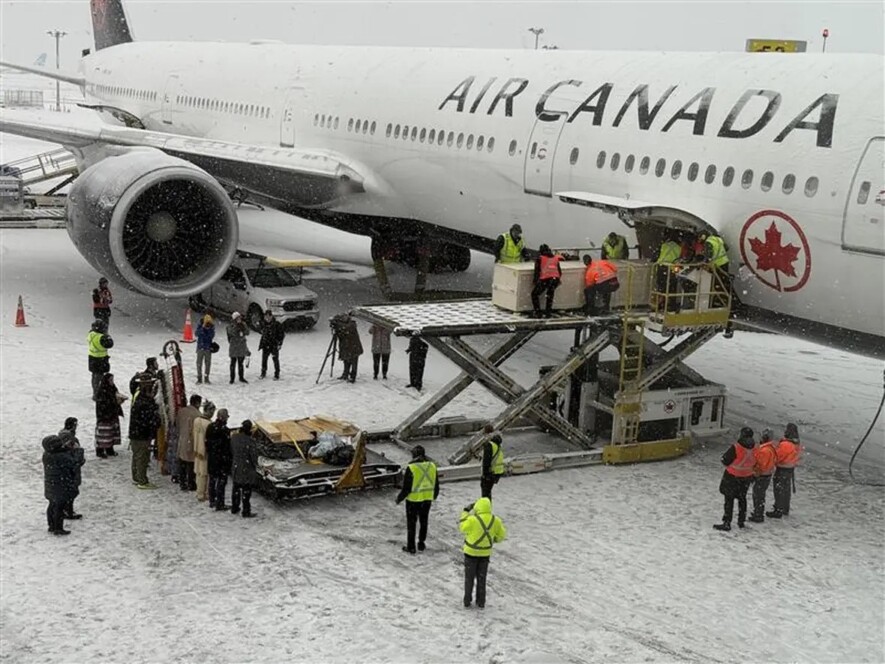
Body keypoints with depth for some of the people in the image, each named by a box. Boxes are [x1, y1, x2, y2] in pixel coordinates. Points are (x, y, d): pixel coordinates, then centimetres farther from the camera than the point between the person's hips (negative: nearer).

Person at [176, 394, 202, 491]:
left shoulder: (181, 411, 4)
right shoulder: (196, 414, -19)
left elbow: (178, 425, 13)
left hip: (181, 442, 7)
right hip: (191, 442, -7)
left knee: (182, 464, 15)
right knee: (191, 465, 4)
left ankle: (182, 483, 23)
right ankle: (191, 485, 12)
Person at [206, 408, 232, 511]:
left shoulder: (210, 427, 0)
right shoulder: (224, 430, -21)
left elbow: (207, 442, 7)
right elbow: (227, 446, -18)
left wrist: (208, 454, 17)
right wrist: (229, 459, -9)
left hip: (211, 458, 7)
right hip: (222, 459, -7)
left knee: (212, 479, 18)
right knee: (221, 481, 1)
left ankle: (212, 501, 29)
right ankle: (219, 504, 3)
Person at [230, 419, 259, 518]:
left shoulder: (234, 438, -7)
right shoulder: (249, 441, -25)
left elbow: (231, 451, 4)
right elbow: (253, 456, -16)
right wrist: (255, 465, 3)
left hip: (235, 468, 6)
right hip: (246, 469, -6)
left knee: (236, 488, 21)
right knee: (246, 490, 5)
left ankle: (234, 509, 33)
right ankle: (246, 512, 13)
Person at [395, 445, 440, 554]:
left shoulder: (411, 468, -22)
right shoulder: (432, 466, -6)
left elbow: (406, 488, -17)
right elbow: (436, 485, 5)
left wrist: (399, 498, -1)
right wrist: (434, 496, 23)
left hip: (413, 500, -4)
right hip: (427, 499, 4)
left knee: (411, 523, 11)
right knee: (423, 521, 21)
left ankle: (411, 547, 18)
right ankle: (421, 544, 30)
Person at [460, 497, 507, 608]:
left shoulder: (472, 519, -24)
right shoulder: (495, 521, -10)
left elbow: (463, 528, -4)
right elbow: (501, 535, 2)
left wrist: (465, 513, 4)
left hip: (471, 552, -3)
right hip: (485, 553, 3)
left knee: (469, 578, 12)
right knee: (481, 578, 17)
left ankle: (467, 601, 17)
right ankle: (481, 602, 21)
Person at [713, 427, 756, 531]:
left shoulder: (735, 448, -27)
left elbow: (725, 461, -19)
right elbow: (754, 464, 3)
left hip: (732, 477, -5)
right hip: (747, 477, 5)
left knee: (729, 499, 5)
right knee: (742, 498, 22)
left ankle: (726, 523, 5)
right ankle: (741, 521, 33)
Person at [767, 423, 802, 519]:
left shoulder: (785, 445, -29)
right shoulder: (797, 444, -1)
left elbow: (778, 456, -21)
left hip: (782, 469, -8)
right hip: (791, 468, 8)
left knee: (779, 490, 3)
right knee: (787, 489, 20)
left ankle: (778, 511, 9)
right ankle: (785, 509, 33)